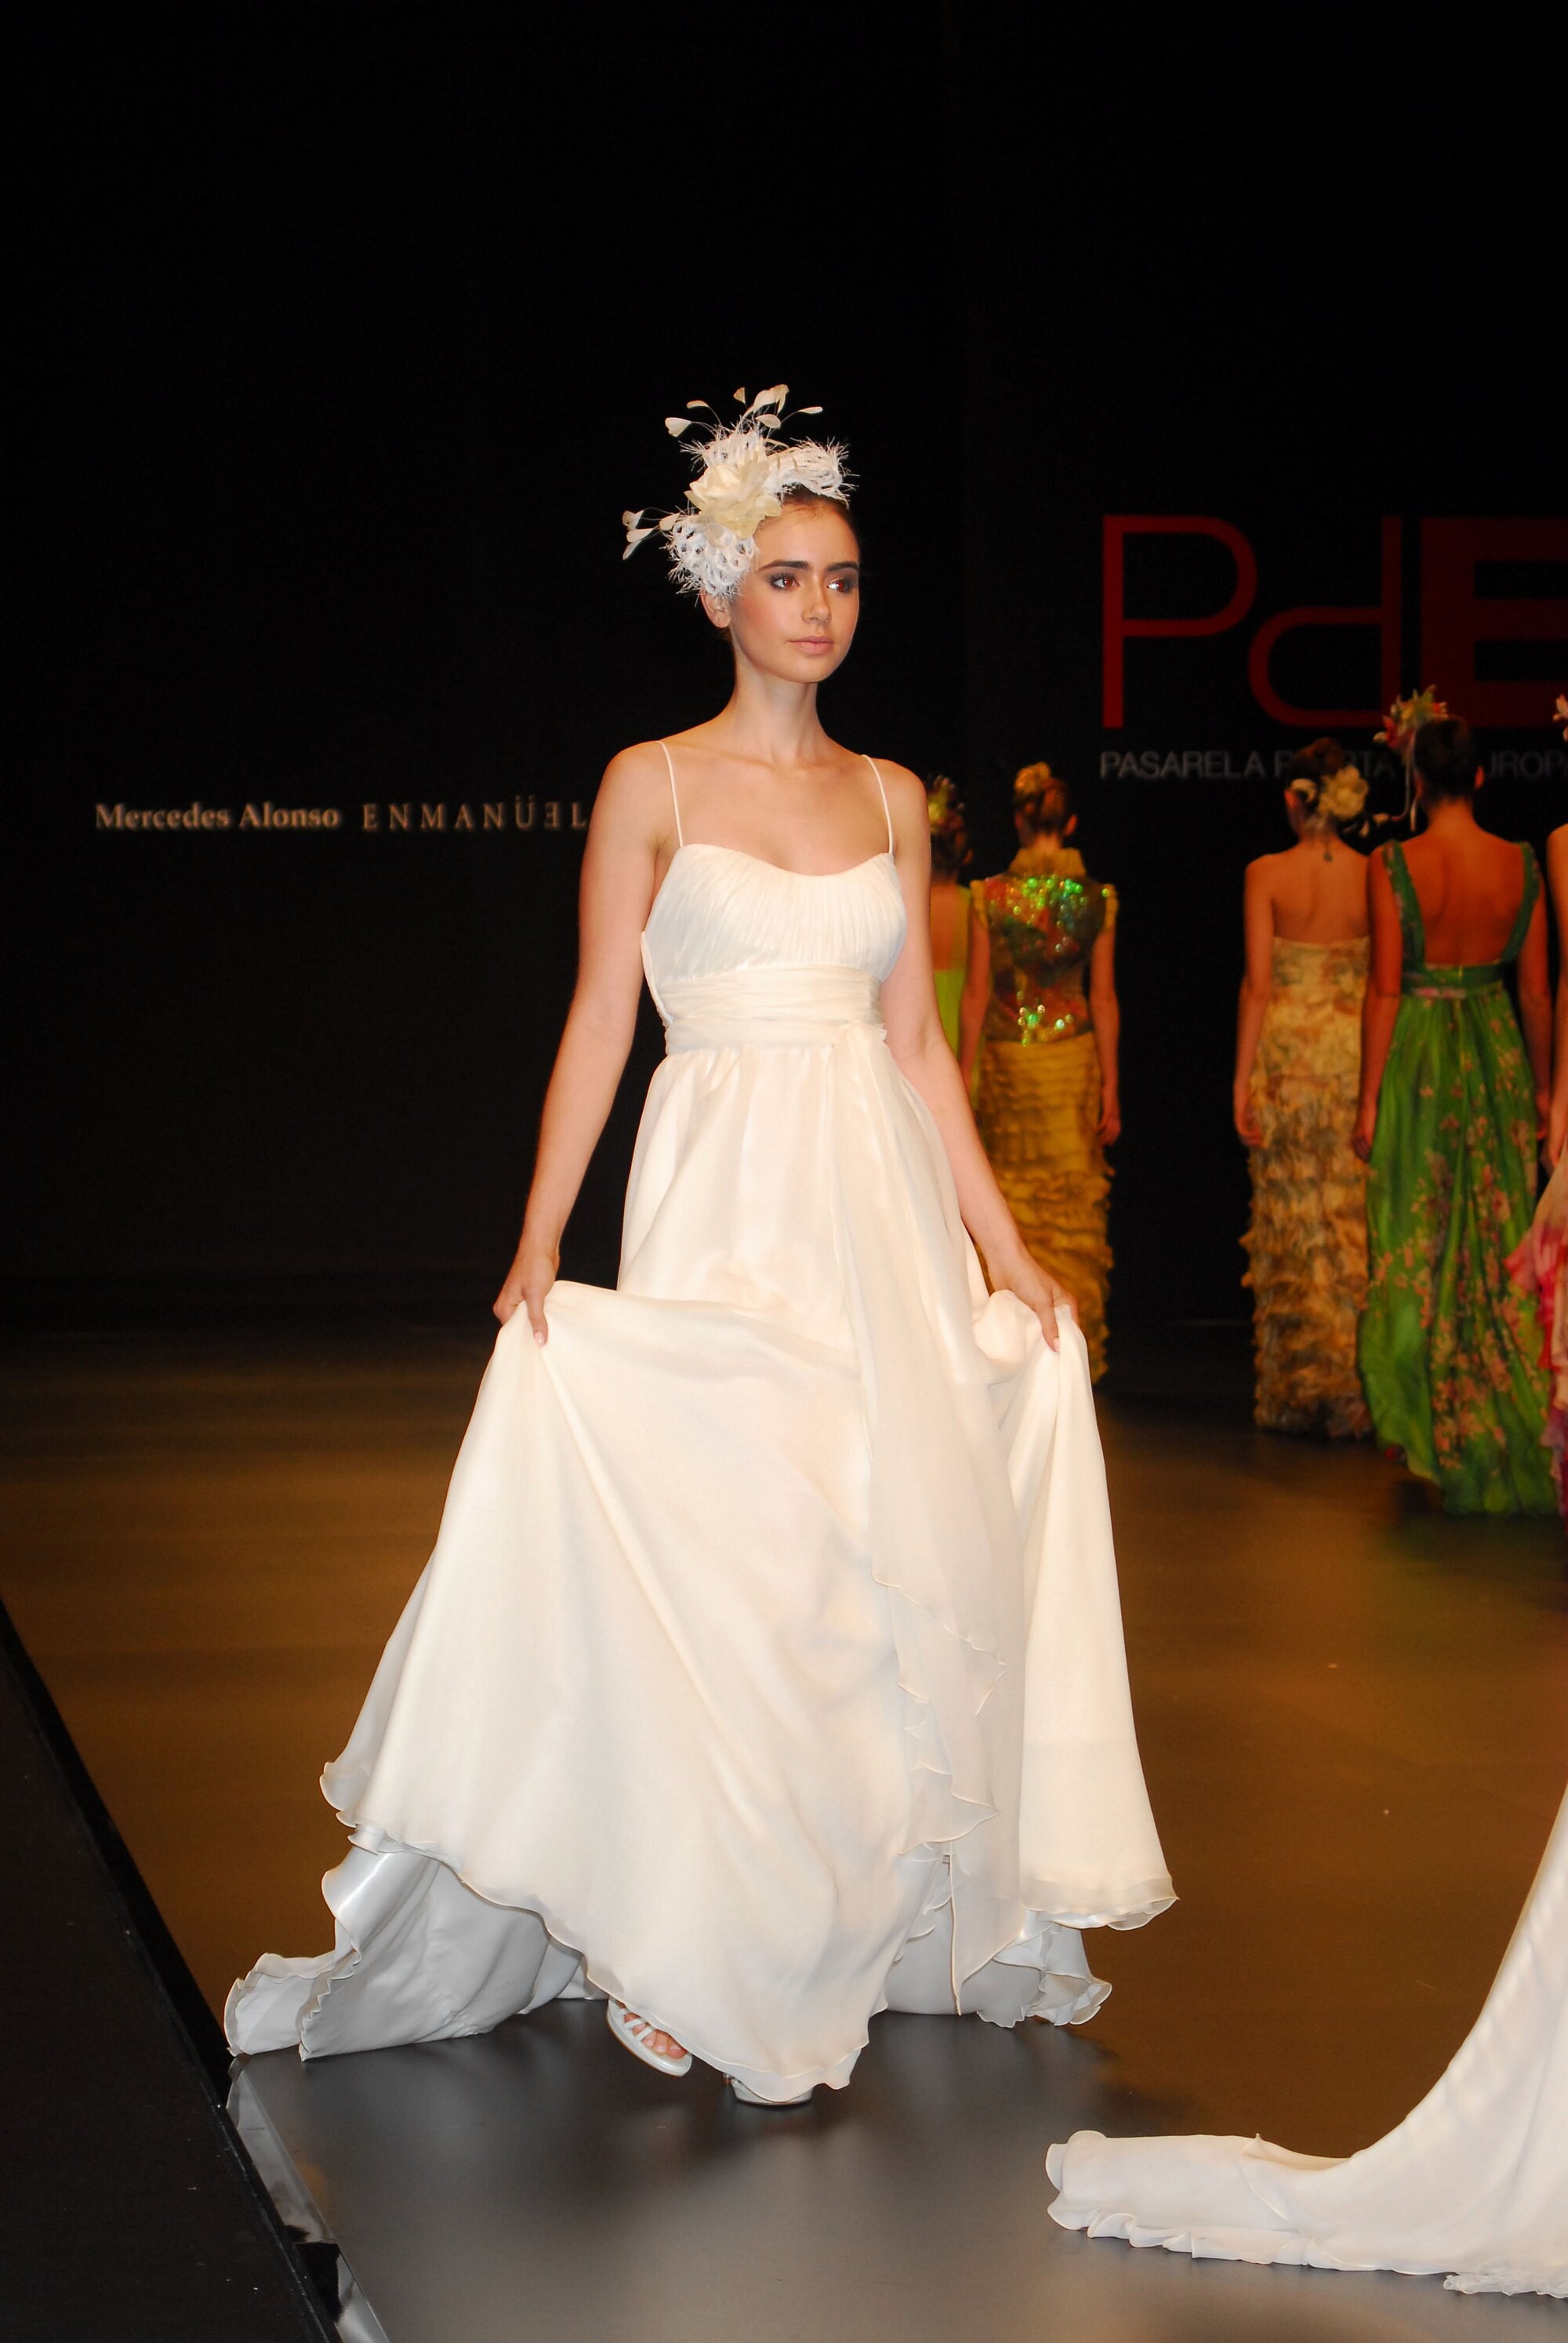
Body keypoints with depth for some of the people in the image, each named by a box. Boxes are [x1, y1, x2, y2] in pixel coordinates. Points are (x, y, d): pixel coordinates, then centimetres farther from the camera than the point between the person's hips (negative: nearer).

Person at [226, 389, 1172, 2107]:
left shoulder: (893, 800, 12)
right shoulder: (655, 786, 1)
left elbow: (917, 1042, 13)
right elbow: (596, 1021, -3)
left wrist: (1003, 1249, 10)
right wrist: (537, 1245, -11)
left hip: (880, 1203, 4)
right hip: (722, 1206, -4)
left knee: (898, 1551, 5)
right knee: (712, 1554, -8)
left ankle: (889, 1922, 18)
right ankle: (699, 1954, 2)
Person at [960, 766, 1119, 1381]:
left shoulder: (990, 896, -6)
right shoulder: (1097, 898, -3)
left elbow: (977, 994, -4)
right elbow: (1104, 997, -1)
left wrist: (965, 1074, 3)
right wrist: (1110, 1084, 4)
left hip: (1006, 1058, -1)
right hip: (1075, 1056, 1)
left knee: (1010, 1198, 9)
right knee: (1073, 1203, 8)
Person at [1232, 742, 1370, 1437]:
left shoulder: (1266, 875, -5)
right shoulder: (1375, 876, 0)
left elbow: (1258, 984, -8)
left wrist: (1244, 1075, -5)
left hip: (1287, 1050, -1)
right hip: (1357, 1054, 1)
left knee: (1290, 1218, 6)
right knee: (1354, 1221, 4)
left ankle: (1292, 1393, 9)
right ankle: (1350, 1394, 3)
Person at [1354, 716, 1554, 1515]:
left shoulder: (1393, 865, -12)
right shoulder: (1522, 865, -2)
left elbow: (1385, 988, -12)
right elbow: (1536, 989, 2)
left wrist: (1369, 1095, -6)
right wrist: (1542, 1084, 12)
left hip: (1419, 1055, -3)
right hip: (1499, 1053, 3)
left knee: (1418, 1243, 8)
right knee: (1500, 1241, 11)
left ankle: (1428, 1424, 12)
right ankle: (1506, 1427, 14)